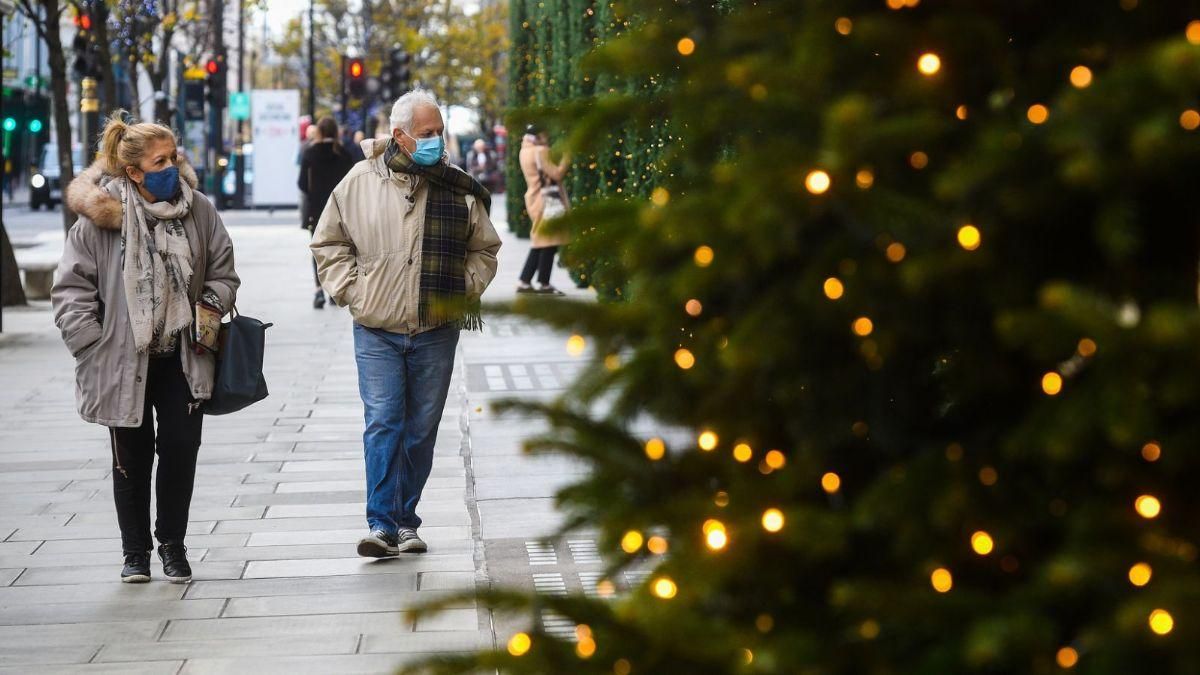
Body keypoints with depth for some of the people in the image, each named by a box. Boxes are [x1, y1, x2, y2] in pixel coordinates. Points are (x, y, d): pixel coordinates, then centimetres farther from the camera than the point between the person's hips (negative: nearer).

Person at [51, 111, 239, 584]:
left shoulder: (198, 210, -1)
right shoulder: (102, 218, -10)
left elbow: (222, 273, 11)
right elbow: (72, 288, -6)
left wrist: (210, 312, -6)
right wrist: (93, 346, -11)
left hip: (182, 359, 2)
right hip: (124, 361, -2)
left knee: (181, 449, 3)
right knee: (132, 458, 8)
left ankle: (172, 543, 21)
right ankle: (135, 550, 22)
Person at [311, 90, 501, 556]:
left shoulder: (457, 188, 2)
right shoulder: (360, 183, -1)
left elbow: (484, 248, 14)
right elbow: (328, 243, 10)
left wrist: (465, 289, 1)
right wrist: (351, 290, -1)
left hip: (437, 331, 2)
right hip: (377, 330, -2)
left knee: (422, 429, 7)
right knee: (383, 424, -8)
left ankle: (406, 521, 17)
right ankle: (382, 525, -8)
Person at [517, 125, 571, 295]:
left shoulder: (526, 151, 12)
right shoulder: (540, 152, -16)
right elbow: (557, 174, -19)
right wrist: (566, 158, -10)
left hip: (535, 199, 10)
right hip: (547, 200, -10)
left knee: (539, 243, 14)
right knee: (549, 243, -3)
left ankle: (525, 282, 12)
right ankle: (544, 284, -1)